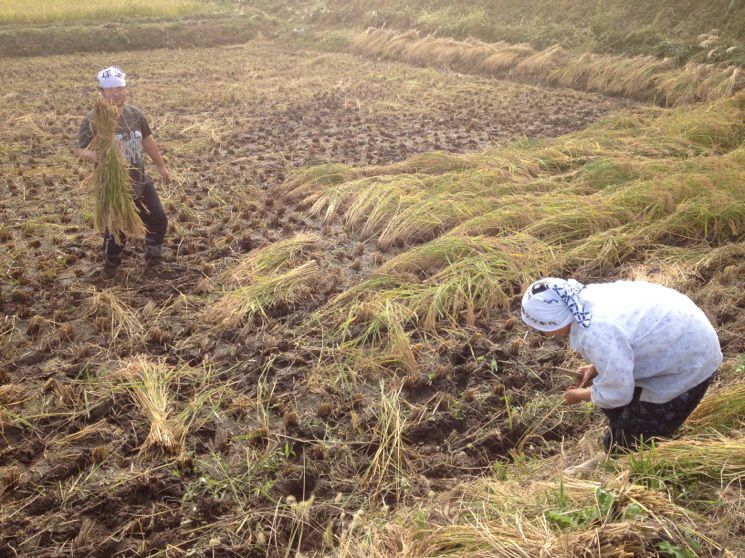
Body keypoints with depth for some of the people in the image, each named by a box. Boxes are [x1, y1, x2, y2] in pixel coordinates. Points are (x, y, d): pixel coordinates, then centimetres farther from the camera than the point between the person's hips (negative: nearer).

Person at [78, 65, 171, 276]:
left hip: (140, 182, 6)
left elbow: (148, 140, 17)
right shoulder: (93, 119, -15)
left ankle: (153, 259, 35)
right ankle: (110, 268, 26)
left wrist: (161, 166, 24)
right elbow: (82, 150, -22)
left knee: (158, 220, 12)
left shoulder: (134, 113, 3)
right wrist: (96, 156, -44)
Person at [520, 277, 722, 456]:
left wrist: (579, 396, -4)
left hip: (688, 365, -9)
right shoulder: (587, 295, -9)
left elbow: (616, 395, -22)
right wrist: (596, 368, 4)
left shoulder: (597, 335, -35)